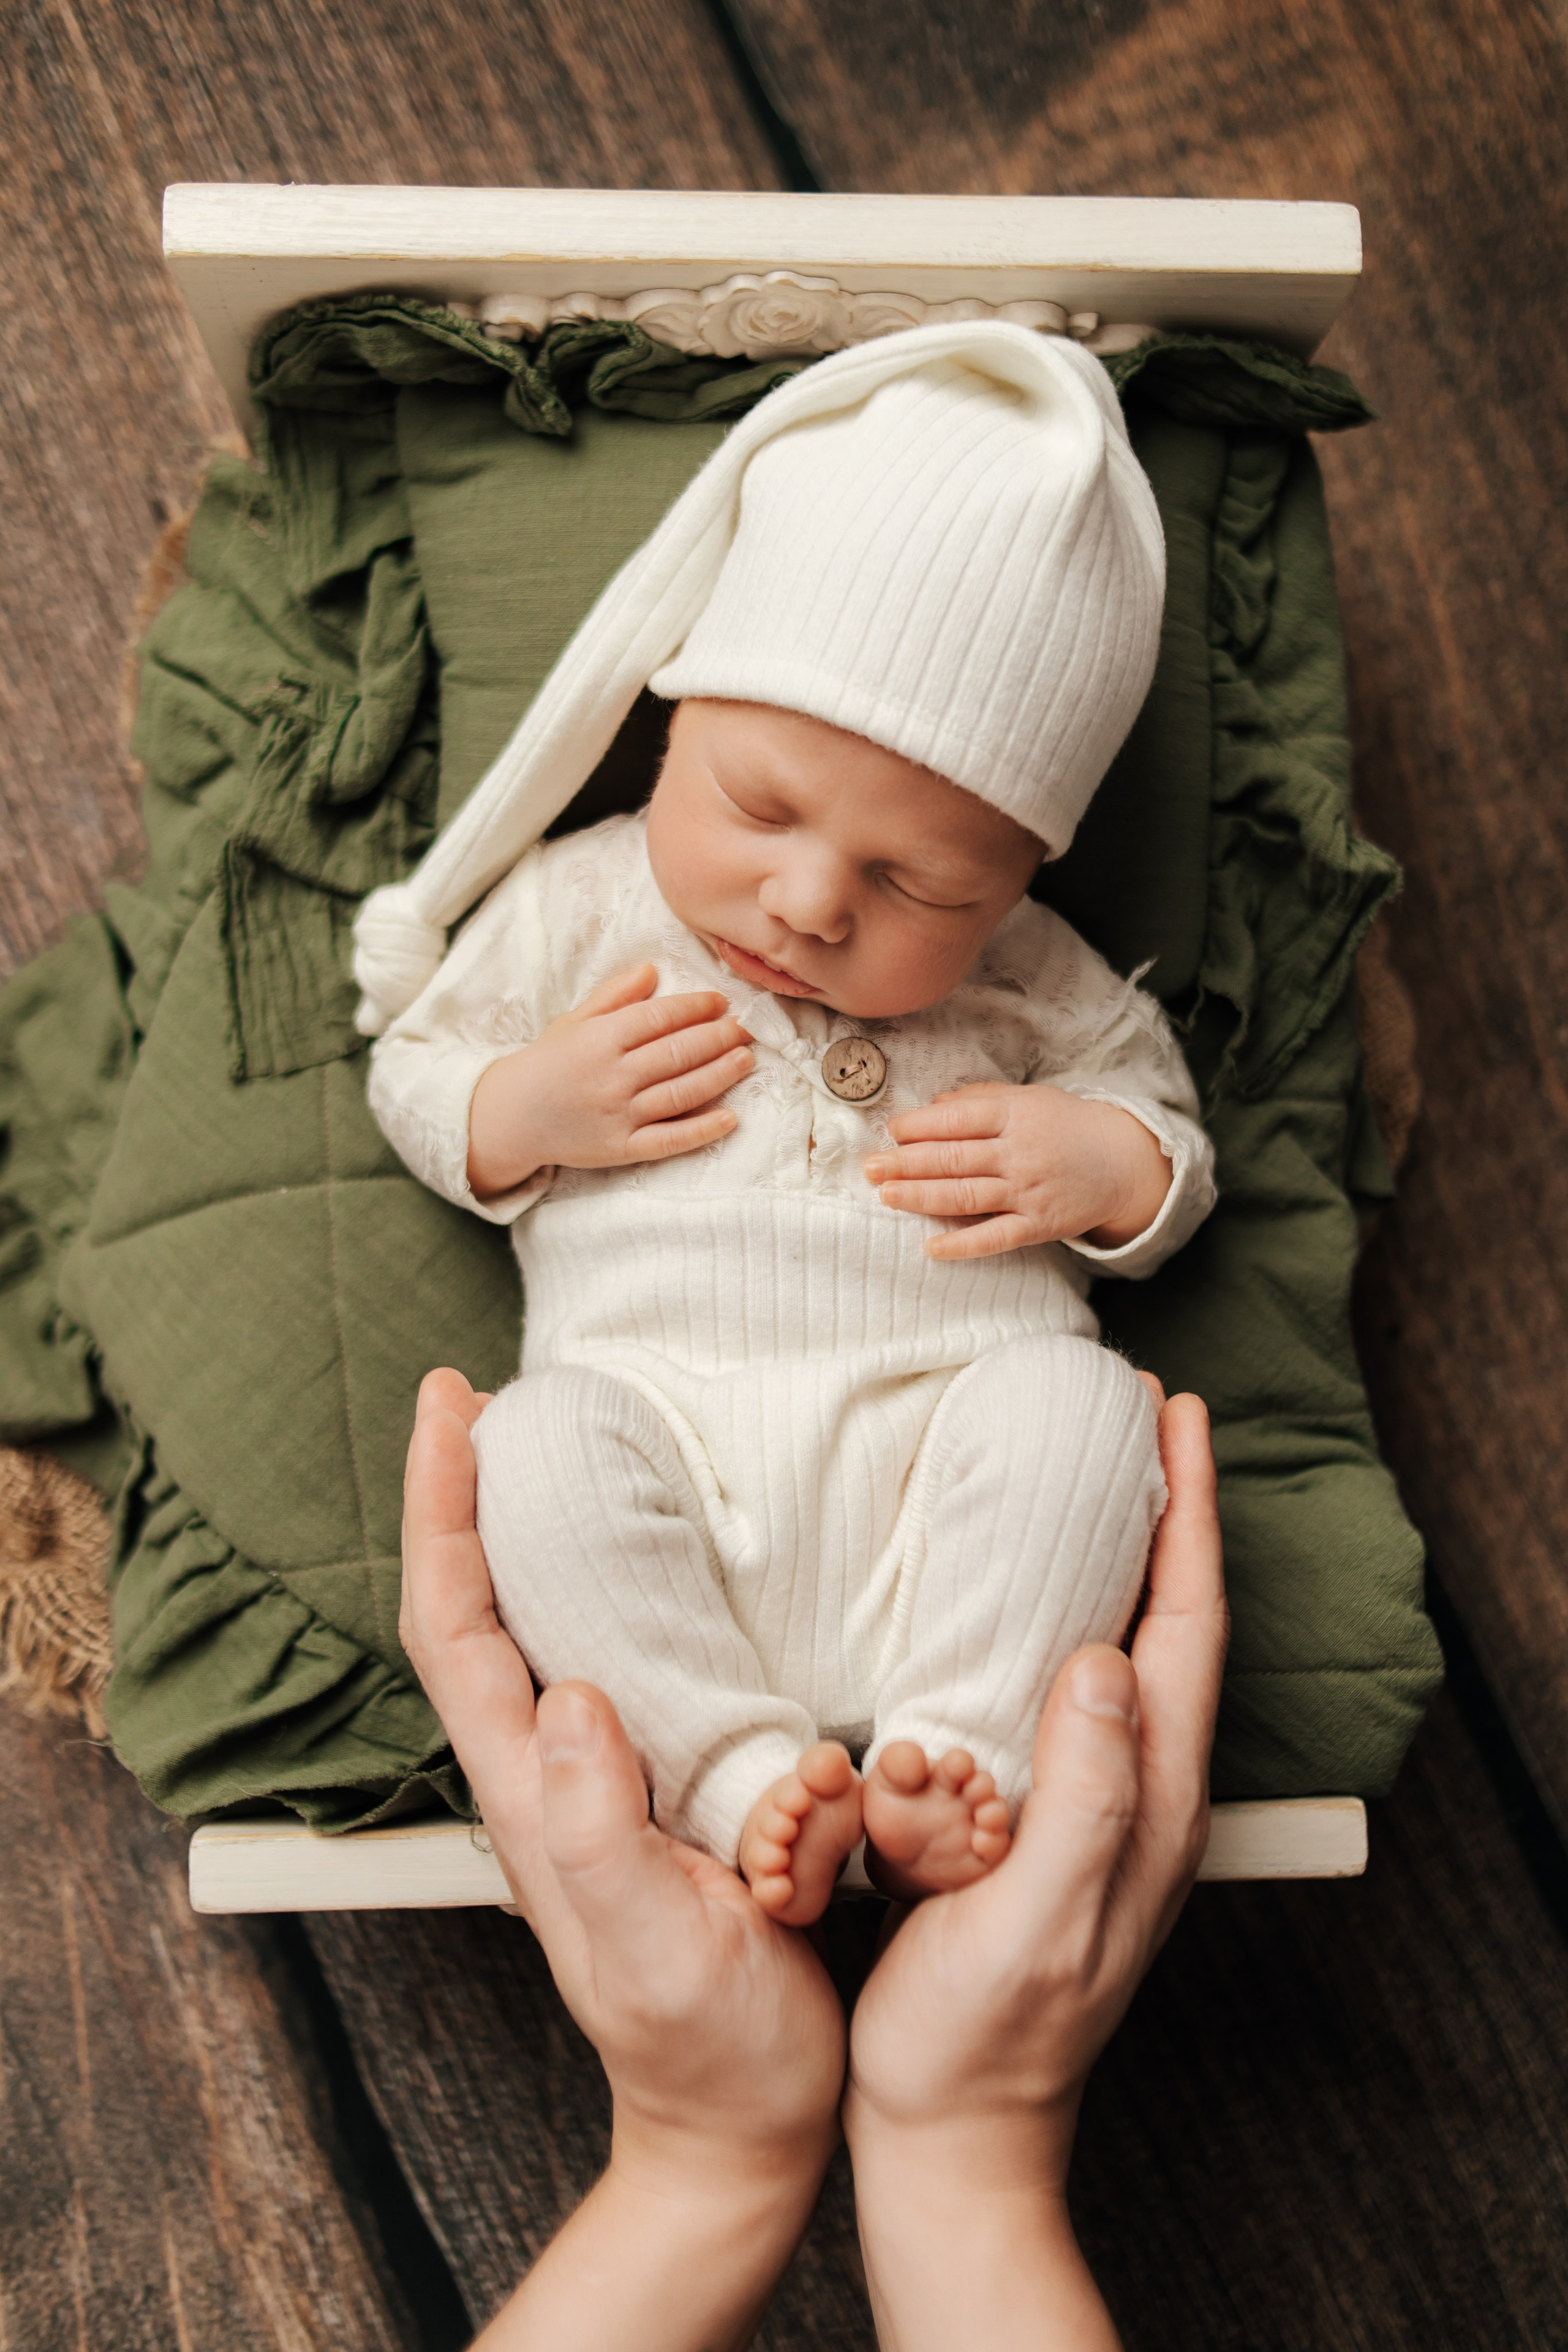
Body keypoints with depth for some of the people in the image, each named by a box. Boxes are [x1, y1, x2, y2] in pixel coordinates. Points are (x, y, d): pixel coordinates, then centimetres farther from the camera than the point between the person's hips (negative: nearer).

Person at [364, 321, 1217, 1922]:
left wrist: (1112, 1163, -5)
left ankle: (962, 1758, -25)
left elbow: (1166, 1135, 20)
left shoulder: (1031, 984, 10)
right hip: (660, 1445, 0)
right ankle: (738, 1775, -24)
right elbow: (411, 1082, 17)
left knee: (1073, 1398, -29)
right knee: (535, 1443, -29)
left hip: (937, 1455, 0)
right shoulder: (576, 909, 10)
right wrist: (526, 1109, -6)